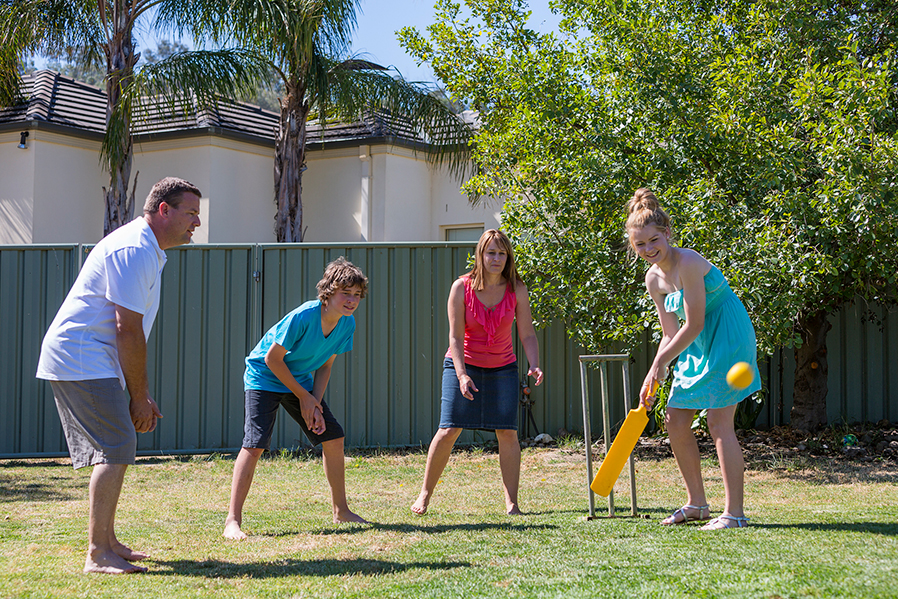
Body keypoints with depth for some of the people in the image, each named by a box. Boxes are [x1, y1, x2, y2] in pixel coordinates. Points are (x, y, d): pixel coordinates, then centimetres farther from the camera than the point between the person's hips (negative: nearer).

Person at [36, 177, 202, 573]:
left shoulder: (147, 251, 19)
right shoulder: (134, 250, -16)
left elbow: (132, 331, 21)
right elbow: (128, 332, -18)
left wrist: (141, 396, 17)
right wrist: (138, 397, -13)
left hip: (85, 362, 11)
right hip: (83, 362, -11)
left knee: (115, 448, 15)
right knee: (116, 448, -15)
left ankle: (107, 543, 25)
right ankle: (97, 555, -15)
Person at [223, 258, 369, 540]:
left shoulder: (347, 324, -9)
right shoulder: (303, 316, -30)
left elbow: (324, 366, 2)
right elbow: (272, 359, -23)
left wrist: (315, 404, -11)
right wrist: (303, 397, -15)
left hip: (300, 380, 7)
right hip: (265, 377, -7)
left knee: (333, 437, 4)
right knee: (254, 444, -19)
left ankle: (341, 511, 20)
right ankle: (233, 521, -17)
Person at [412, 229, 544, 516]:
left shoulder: (517, 289, -7)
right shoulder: (461, 287, -12)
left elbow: (527, 334, -5)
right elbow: (455, 336, -13)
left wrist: (534, 365, -22)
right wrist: (461, 374, -25)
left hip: (502, 368, 2)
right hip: (462, 364, -2)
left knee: (508, 432, -8)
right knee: (448, 431, -8)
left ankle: (511, 503, -1)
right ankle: (425, 495, 8)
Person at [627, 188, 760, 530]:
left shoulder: (688, 263, -21)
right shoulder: (653, 278, 4)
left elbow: (693, 325, -21)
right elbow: (670, 334, 8)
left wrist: (660, 364, -13)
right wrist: (653, 380, 0)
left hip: (727, 337, -9)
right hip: (698, 345, 9)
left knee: (718, 422, -14)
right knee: (674, 421, 8)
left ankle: (735, 512, -9)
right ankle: (696, 504, 20)